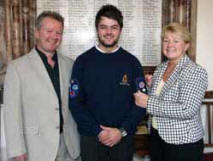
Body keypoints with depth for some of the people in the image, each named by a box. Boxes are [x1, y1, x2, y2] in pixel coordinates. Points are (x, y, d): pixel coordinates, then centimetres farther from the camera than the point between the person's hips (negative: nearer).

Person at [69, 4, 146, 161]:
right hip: (91, 137, 0)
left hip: (124, 137, 1)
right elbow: (75, 103, -4)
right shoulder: (83, 61, -2)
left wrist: (122, 131, -11)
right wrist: (98, 131, -12)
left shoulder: (132, 62, 0)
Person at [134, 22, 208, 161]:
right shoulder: (160, 68, 6)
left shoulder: (196, 72, -16)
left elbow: (187, 110, -26)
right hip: (157, 135, 6)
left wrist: (149, 103, -23)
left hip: (183, 143, -6)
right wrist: (148, 85, -2)